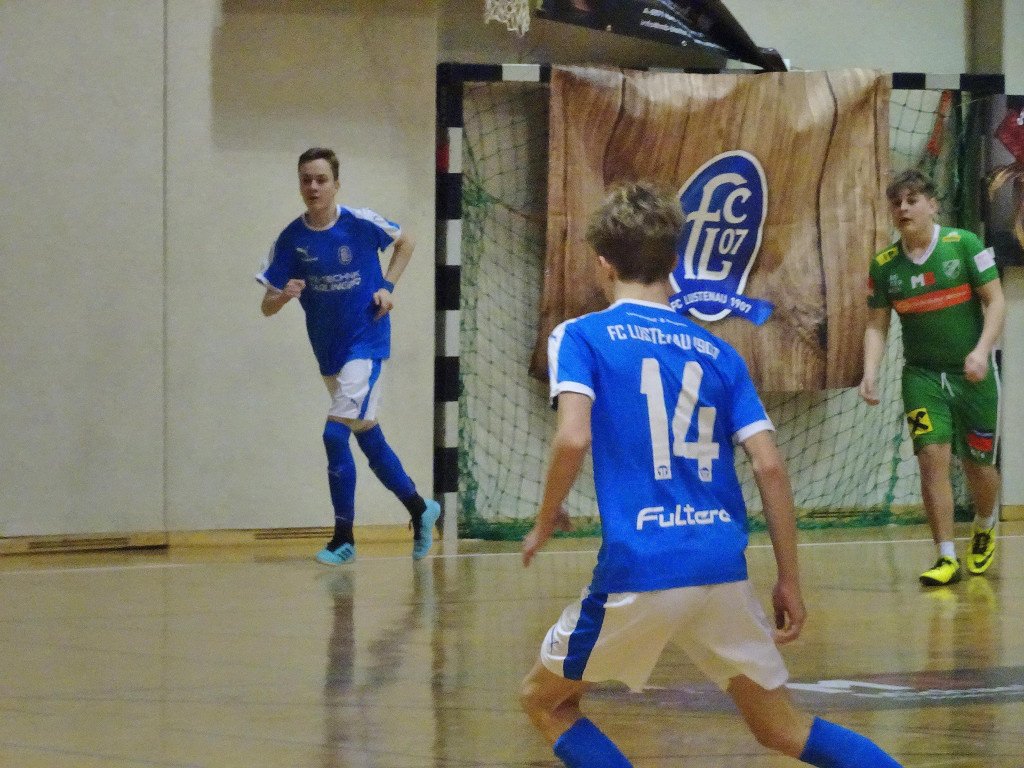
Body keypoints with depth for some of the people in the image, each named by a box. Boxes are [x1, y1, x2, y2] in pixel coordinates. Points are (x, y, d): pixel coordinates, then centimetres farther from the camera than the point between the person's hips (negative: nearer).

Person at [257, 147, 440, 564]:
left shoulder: (362, 223, -12)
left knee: (335, 433, -16)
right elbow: (267, 306, -5)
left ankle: (343, 538, -10)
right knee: (368, 437, 14)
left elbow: (405, 242, 8)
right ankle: (420, 509, 33)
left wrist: (387, 286, -4)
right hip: (329, 351, 5)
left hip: (366, 342, -5)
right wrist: (284, 295, -27)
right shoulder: (291, 240, -5)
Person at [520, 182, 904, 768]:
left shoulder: (580, 337, 3)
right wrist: (790, 581, 11)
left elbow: (573, 438, -14)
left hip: (638, 571, -4)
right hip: (724, 566, 4)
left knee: (545, 699, 19)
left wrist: (546, 522, 3)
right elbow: (771, 466, 6)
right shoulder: (718, 354, 13)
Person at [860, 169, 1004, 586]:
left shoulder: (964, 244, -8)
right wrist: (870, 373, -10)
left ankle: (985, 527, 38)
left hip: (972, 374, -1)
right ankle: (947, 557, -12)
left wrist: (982, 349, -22)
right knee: (932, 457, -15)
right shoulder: (883, 265, 0)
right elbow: (876, 325, 6)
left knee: (979, 466, 5)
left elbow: (995, 301, -7)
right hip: (922, 375, 2)